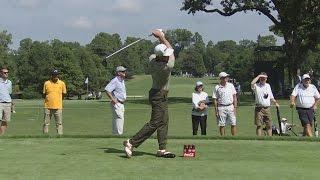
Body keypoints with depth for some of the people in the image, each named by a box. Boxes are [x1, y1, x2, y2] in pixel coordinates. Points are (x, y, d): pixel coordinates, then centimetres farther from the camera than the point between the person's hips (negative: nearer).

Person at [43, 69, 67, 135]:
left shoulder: (62, 83, 3)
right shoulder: (46, 83, 3)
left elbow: (64, 94, 12)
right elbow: (44, 94, 11)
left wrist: (57, 99, 10)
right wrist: (48, 99, 3)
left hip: (58, 107, 0)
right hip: (48, 107, 1)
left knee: (59, 123, 0)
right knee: (46, 123, 5)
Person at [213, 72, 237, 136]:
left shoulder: (231, 85, 8)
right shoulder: (217, 87, 0)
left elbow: (234, 97, 9)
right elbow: (215, 100, 1)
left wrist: (235, 107, 0)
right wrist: (216, 110, -4)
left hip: (230, 107, 2)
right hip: (221, 108, -2)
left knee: (233, 124, -1)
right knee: (222, 125, 1)